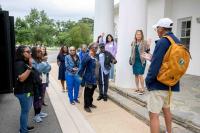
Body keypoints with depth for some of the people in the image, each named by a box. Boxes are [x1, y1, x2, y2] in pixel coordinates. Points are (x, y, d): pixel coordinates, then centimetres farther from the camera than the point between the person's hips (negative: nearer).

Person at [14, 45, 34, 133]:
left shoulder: (25, 62, 10)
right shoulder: (19, 63, -19)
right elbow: (21, 78, -31)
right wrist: (30, 67, -31)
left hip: (28, 91, 9)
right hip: (23, 92, -9)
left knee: (26, 110, 21)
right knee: (25, 111, 4)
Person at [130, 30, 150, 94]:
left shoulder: (144, 42, -5)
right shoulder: (133, 42, 8)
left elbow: (147, 52, -7)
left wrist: (148, 47, -21)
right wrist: (131, 60, 17)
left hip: (141, 61, -5)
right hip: (135, 61, 5)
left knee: (140, 75, -8)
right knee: (136, 75, 10)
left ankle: (142, 89, 5)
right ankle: (137, 88, 22)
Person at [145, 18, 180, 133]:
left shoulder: (162, 42, -17)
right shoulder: (177, 42, 10)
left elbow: (155, 65, -22)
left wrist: (148, 81, -10)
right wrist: (152, 58, 17)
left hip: (159, 84, -9)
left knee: (154, 114, -2)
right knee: (166, 108, 26)